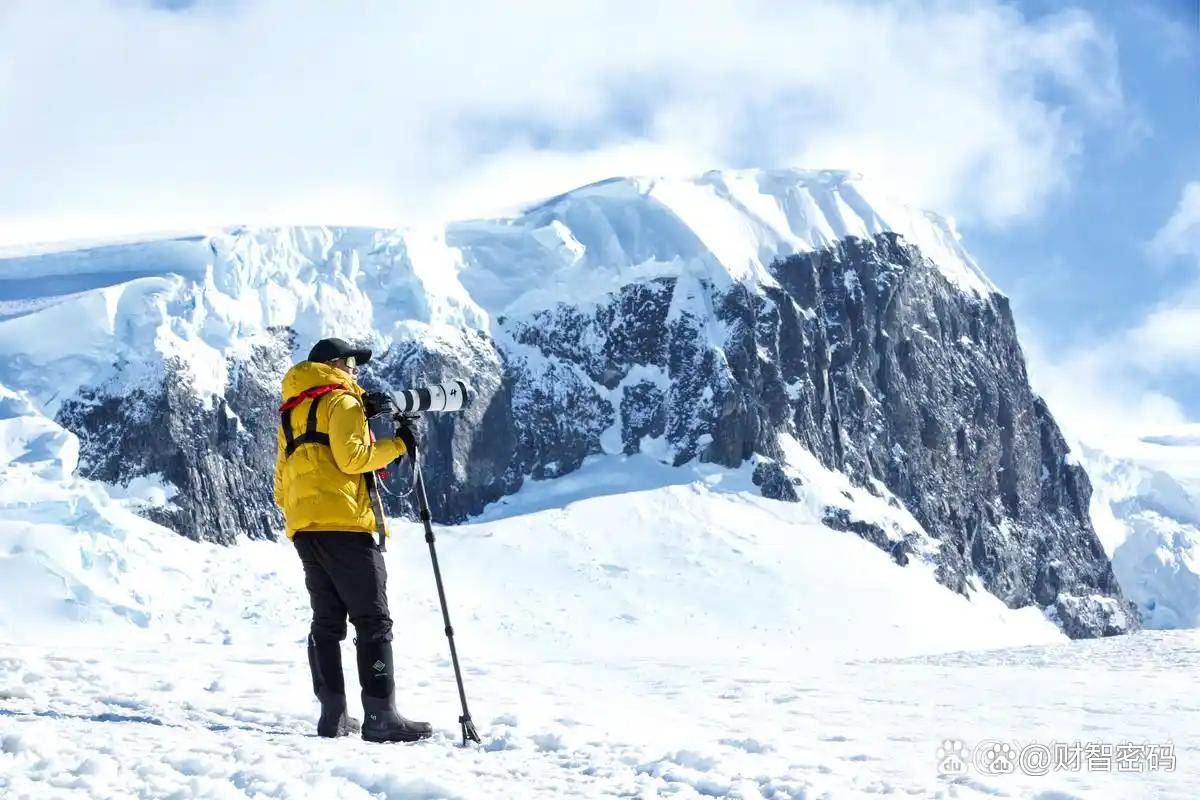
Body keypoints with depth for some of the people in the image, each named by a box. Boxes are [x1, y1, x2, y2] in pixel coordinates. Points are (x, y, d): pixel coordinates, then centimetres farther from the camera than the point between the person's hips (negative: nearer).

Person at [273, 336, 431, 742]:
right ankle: (381, 716, -12)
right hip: (344, 524, -8)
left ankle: (333, 715, 6)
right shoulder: (341, 401, 0)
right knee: (373, 621, -7)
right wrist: (397, 445, -3)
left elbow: (282, 483, 24)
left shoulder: (291, 412, 24)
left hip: (303, 529, 8)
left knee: (327, 622, 10)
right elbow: (351, 457, -14)